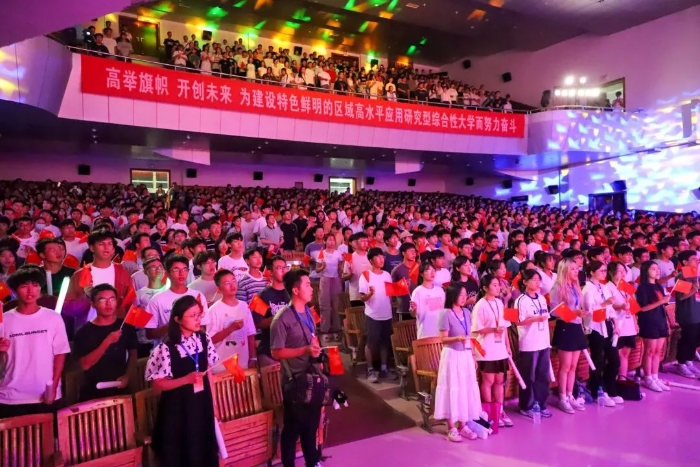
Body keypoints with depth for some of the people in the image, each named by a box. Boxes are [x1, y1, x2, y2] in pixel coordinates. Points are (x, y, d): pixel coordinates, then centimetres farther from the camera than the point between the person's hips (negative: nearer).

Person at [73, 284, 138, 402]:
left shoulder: (126, 327, -1)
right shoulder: (84, 332, -9)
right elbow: (85, 364, -17)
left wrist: (126, 376, -8)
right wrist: (107, 341, -25)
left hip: (120, 390, 2)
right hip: (93, 393, -2)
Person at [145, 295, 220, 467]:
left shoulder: (204, 339, -4)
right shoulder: (166, 348, -20)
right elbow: (158, 385, -15)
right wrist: (186, 379, -26)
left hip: (202, 403, 5)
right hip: (177, 407, -4)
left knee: (203, 450, 18)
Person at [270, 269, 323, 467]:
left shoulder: (308, 313, 5)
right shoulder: (282, 319, -20)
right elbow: (277, 353, -19)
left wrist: (317, 349, 3)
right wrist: (305, 350, -25)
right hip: (294, 380, -7)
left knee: (312, 423, 21)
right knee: (293, 427, 9)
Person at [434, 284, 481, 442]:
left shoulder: (466, 312, 7)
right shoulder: (446, 314, -13)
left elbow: (469, 337, 13)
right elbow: (443, 339, -13)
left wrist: (473, 355, 13)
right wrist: (457, 338, -30)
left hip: (466, 355, 6)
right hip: (452, 356, -6)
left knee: (467, 389, 9)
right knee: (452, 390, 0)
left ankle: (463, 425, 21)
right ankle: (451, 428, 10)